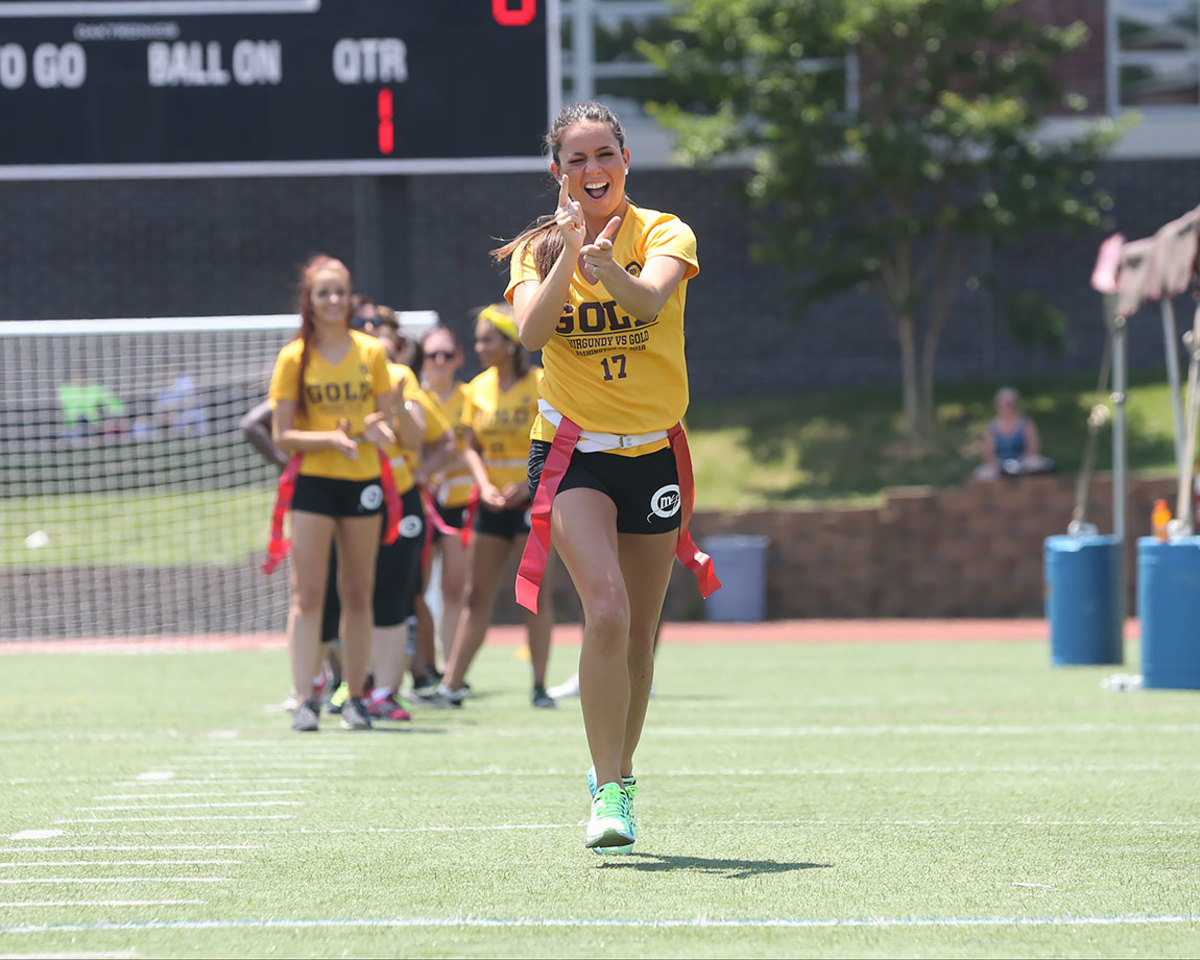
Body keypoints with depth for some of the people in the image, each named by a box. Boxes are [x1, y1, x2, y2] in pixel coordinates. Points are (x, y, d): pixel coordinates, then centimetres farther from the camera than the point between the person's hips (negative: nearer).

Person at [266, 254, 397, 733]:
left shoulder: (372, 352, 5)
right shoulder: (294, 358, 0)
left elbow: (386, 422, 9)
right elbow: (282, 435, -3)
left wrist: (376, 430, -15)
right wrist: (330, 439, -19)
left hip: (362, 482, 2)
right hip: (312, 482, -2)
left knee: (358, 593, 6)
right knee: (308, 593, -8)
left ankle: (355, 698, 13)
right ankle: (305, 699, -10)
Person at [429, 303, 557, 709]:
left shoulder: (540, 384, -10)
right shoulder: (478, 388, 6)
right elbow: (472, 447, 11)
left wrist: (527, 485, -20)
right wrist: (485, 484, -7)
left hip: (533, 498, -5)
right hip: (493, 502, 5)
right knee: (476, 596, 4)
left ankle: (540, 687, 4)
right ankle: (451, 686, 5)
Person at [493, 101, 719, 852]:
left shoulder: (663, 234, -3)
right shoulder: (539, 248, 1)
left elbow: (653, 296, -27)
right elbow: (531, 331, -18)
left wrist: (609, 270, -47)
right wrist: (569, 253, -29)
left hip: (654, 452, 1)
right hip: (573, 452, -1)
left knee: (638, 636, 8)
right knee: (606, 609, -22)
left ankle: (617, 778, 29)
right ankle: (610, 792, -18)